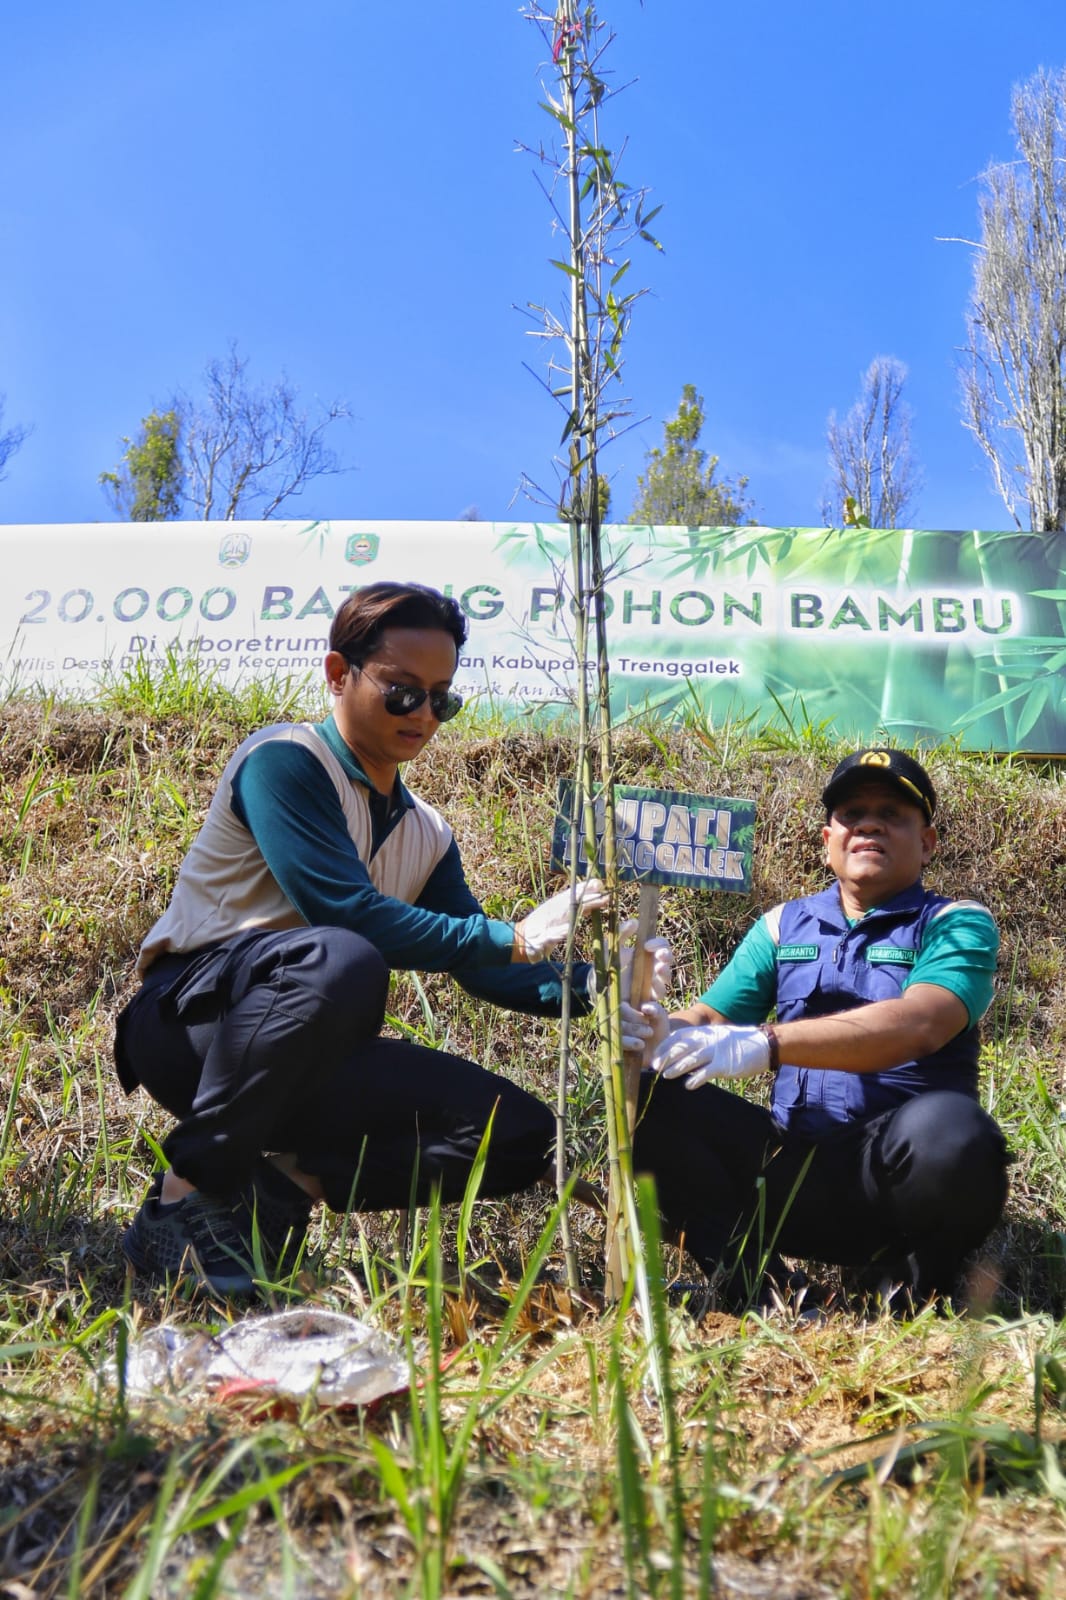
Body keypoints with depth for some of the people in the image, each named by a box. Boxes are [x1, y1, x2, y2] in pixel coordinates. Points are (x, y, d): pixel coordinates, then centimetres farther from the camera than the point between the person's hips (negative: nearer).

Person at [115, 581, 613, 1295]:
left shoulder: (425, 834, 12)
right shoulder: (284, 758, -11)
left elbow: (484, 966, 12)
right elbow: (346, 913, -22)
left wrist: (591, 987, -6)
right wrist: (512, 938, -22)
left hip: (311, 1059, 7)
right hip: (191, 1021, -7)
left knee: (520, 1136, -7)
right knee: (341, 961, -39)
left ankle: (290, 1181, -5)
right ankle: (187, 1199, -23)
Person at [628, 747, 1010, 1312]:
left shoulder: (957, 924, 1)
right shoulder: (783, 926, 14)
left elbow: (919, 1024, -19)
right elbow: (707, 1017, 7)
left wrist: (766, 1044, -33)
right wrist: (656, 1032, -20)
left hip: (894, 1178, -3)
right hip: (789, 1174, 3)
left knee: (948, 1128, -35)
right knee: (648, 1094, -14)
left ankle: (910, 1279, -6)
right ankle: (747, 1282, -11)